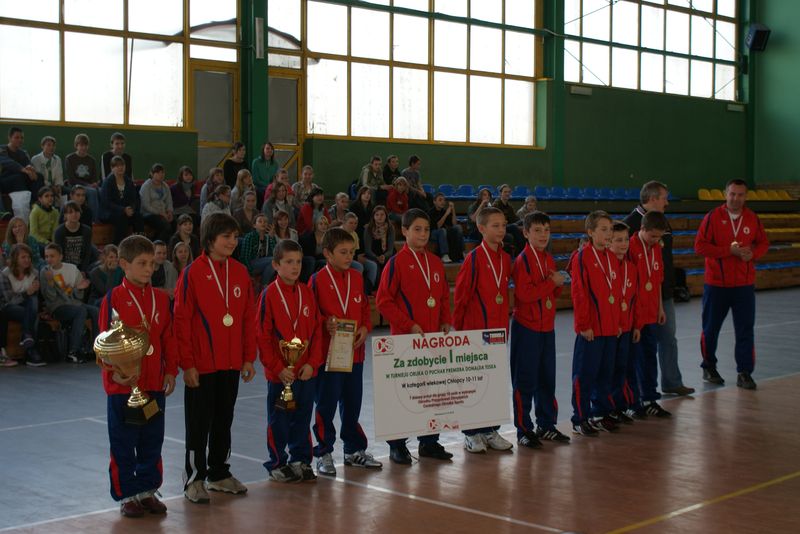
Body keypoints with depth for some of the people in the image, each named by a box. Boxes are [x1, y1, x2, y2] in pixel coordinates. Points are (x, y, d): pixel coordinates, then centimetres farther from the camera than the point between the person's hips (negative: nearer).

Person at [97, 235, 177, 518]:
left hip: (155, 383, 4)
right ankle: (126, 495, 16)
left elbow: (168, 338, 9)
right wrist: (115, 372, -17)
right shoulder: (114, 298, -8)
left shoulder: (161, 298, 5)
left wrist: (171, 371, 5)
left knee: (152, 441, 12)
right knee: (123, 444, 5)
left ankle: (147, 490, 24)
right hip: (123, 384, -4)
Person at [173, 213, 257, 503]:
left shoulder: (240, 272, 5)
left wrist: (249, 357, 6)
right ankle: (194, 479, 13)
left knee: (224, 420, 15)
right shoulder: (192, 273, -10)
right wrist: (187, 363, -13)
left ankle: (219, 474, 27)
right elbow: (181, 321, -11)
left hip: (231, 364, 5)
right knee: (199, 423, 3)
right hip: (201, 365, -5)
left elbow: (248, 317, 9)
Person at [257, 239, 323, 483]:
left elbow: (316, 330, 6)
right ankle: (277, 464, 19)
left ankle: (300, 460, 26)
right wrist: (278, 368, -12)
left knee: (303, 417, 12)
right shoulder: (269, 294, -8)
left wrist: (312, 363, -4)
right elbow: (263, 335, -9)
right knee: (278, 420, 6)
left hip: (306, 371, 4)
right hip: (280, 372, -4)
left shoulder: (307, 292, 5)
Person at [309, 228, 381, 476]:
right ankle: (324, 454, 12)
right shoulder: (318, 280, -8)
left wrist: (365, 328, -3)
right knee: (326, 405, 1)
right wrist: (326, 325, -24)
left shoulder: (357, 278, 9)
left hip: (354, 352, 5)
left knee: (352, 403, 14)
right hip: (327, 353, -5)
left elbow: (365, 309, 14)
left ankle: (355, 450, 26)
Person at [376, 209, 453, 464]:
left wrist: (446, 322, 4)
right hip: (405, 338, -6)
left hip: (433, 338, 6)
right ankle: (397, 445, 10)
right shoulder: (396, 263, -8)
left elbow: (444, 297, 19)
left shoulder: (435, 263, 11)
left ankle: (429, 442, 22)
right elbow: (383, 301, -10)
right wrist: (409, 325, -15)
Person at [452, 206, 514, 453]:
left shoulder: (505, 258, 8)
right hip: (475, 330, -6)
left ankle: (490, 430, 20)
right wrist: (457, 326, -6)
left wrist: (504, 324, 11)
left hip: (499, 330, 6)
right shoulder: (474, 258, -11)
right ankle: (472, 433, 11)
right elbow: (461, 295, -9)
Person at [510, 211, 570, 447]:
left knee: (547, 378, 13)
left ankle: (546, 425, 24)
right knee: (525, 381, -2)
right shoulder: (522, 260, -12)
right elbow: (525, 293, -23)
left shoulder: (549, 260, 12)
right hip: (526, 327, -7)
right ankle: (523, 430, 6)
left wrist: (559, 285, -2)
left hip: (547, 326, 7)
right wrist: (552, 282, -17)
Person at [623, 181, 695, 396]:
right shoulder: (631, 223, -14)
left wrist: (670, 283, 18)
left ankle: (672, 382, 21)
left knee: (668, 338, 12)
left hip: (664, 292, 8)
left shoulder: (663, 222, 12)